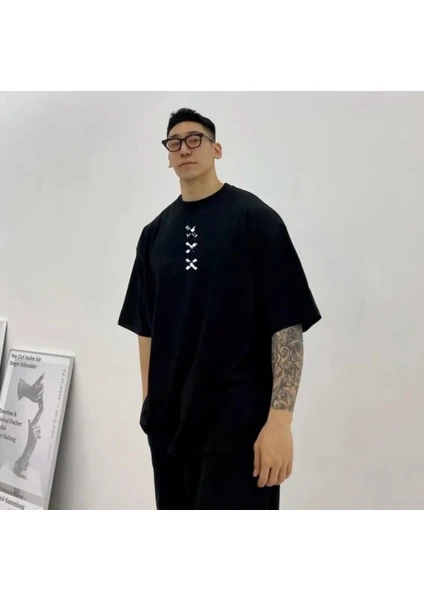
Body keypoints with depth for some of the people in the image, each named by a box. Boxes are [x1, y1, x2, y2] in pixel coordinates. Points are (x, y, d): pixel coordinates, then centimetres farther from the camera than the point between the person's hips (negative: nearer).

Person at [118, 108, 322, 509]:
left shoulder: (254, 218, -5)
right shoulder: (155, 233, 10)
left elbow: (287, 324, -11)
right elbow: (146, 325, 14)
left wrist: (280, 418, -17)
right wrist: (148, 400, 8)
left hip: (238, 419, -5)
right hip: (168, 419, 5)